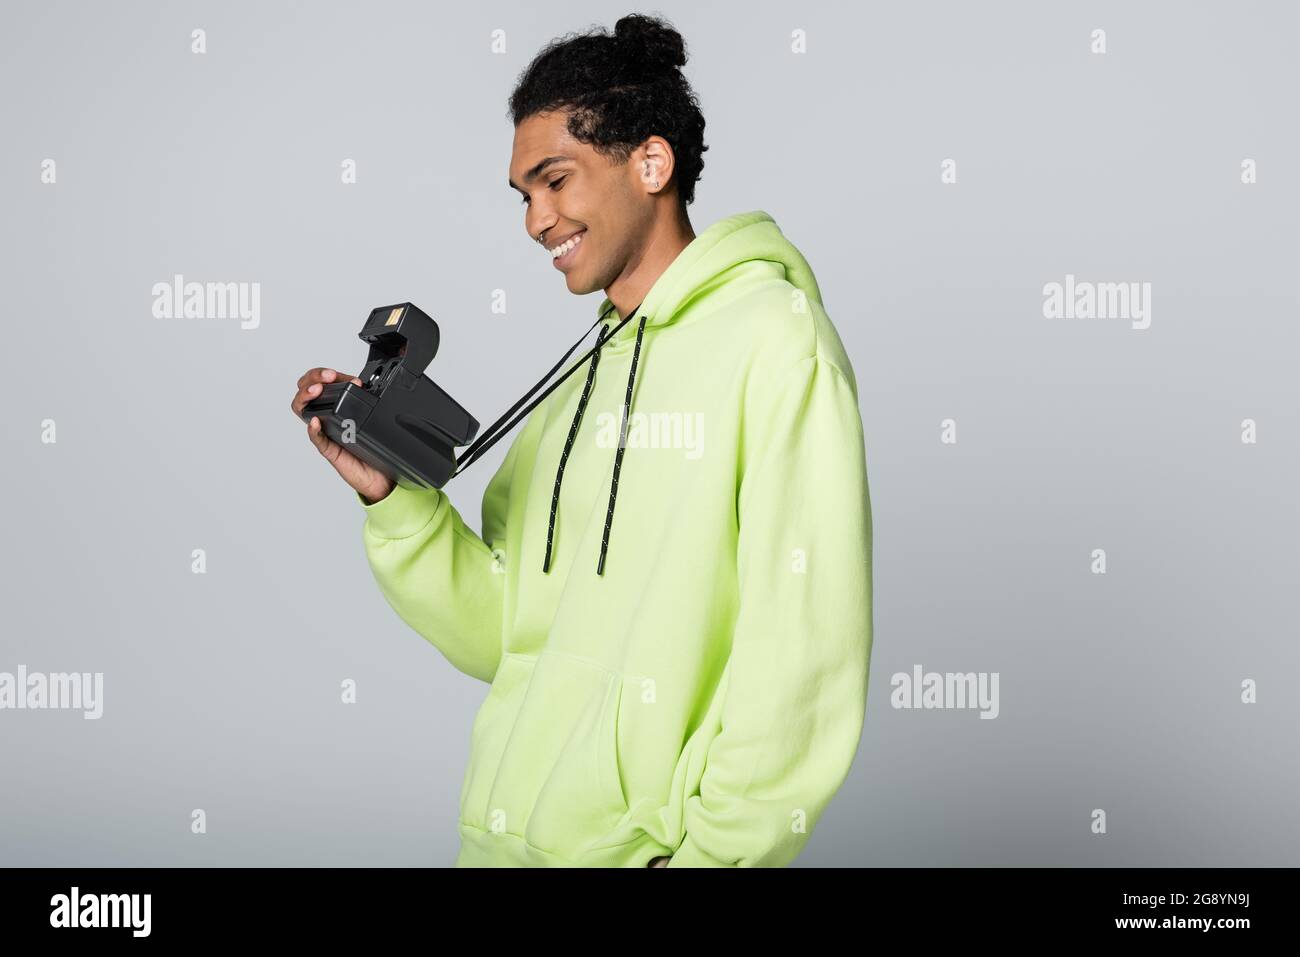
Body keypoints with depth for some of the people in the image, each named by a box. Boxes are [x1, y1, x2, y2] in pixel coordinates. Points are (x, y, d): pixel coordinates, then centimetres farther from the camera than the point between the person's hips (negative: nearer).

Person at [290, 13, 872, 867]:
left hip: (636, 846, -7)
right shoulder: (579, 384, 13)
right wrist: (393, 500, -2)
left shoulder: (771, 339, -9)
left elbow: (805, 651, -16)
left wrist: (708, 850, -17)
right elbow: (503, 637, 9)